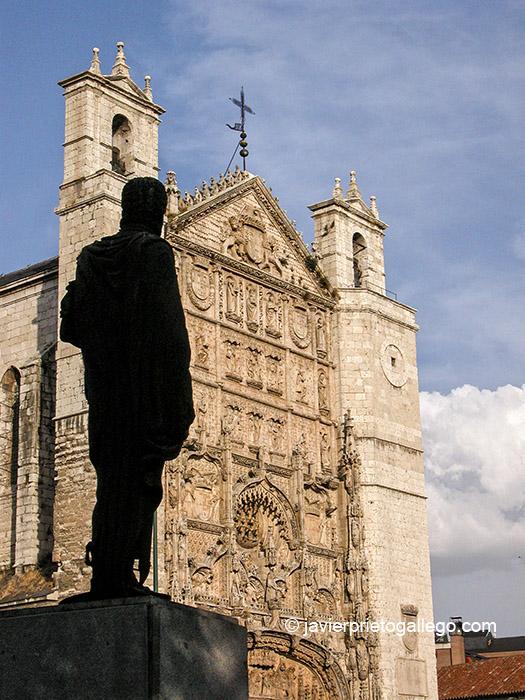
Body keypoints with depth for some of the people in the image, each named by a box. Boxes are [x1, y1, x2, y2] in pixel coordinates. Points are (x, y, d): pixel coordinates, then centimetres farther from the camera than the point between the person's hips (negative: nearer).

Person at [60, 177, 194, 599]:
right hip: (145, 389, -7)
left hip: (104, 390, 7)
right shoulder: (154, 250, -4)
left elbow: (71, 327, 12)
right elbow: (168, 327, -14)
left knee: (113, 480, 10)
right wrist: (180, 401, -15)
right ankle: (117, 577, -11)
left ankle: (107, 577, 7)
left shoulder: (93, 256, 15)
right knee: (136, 482, -7)